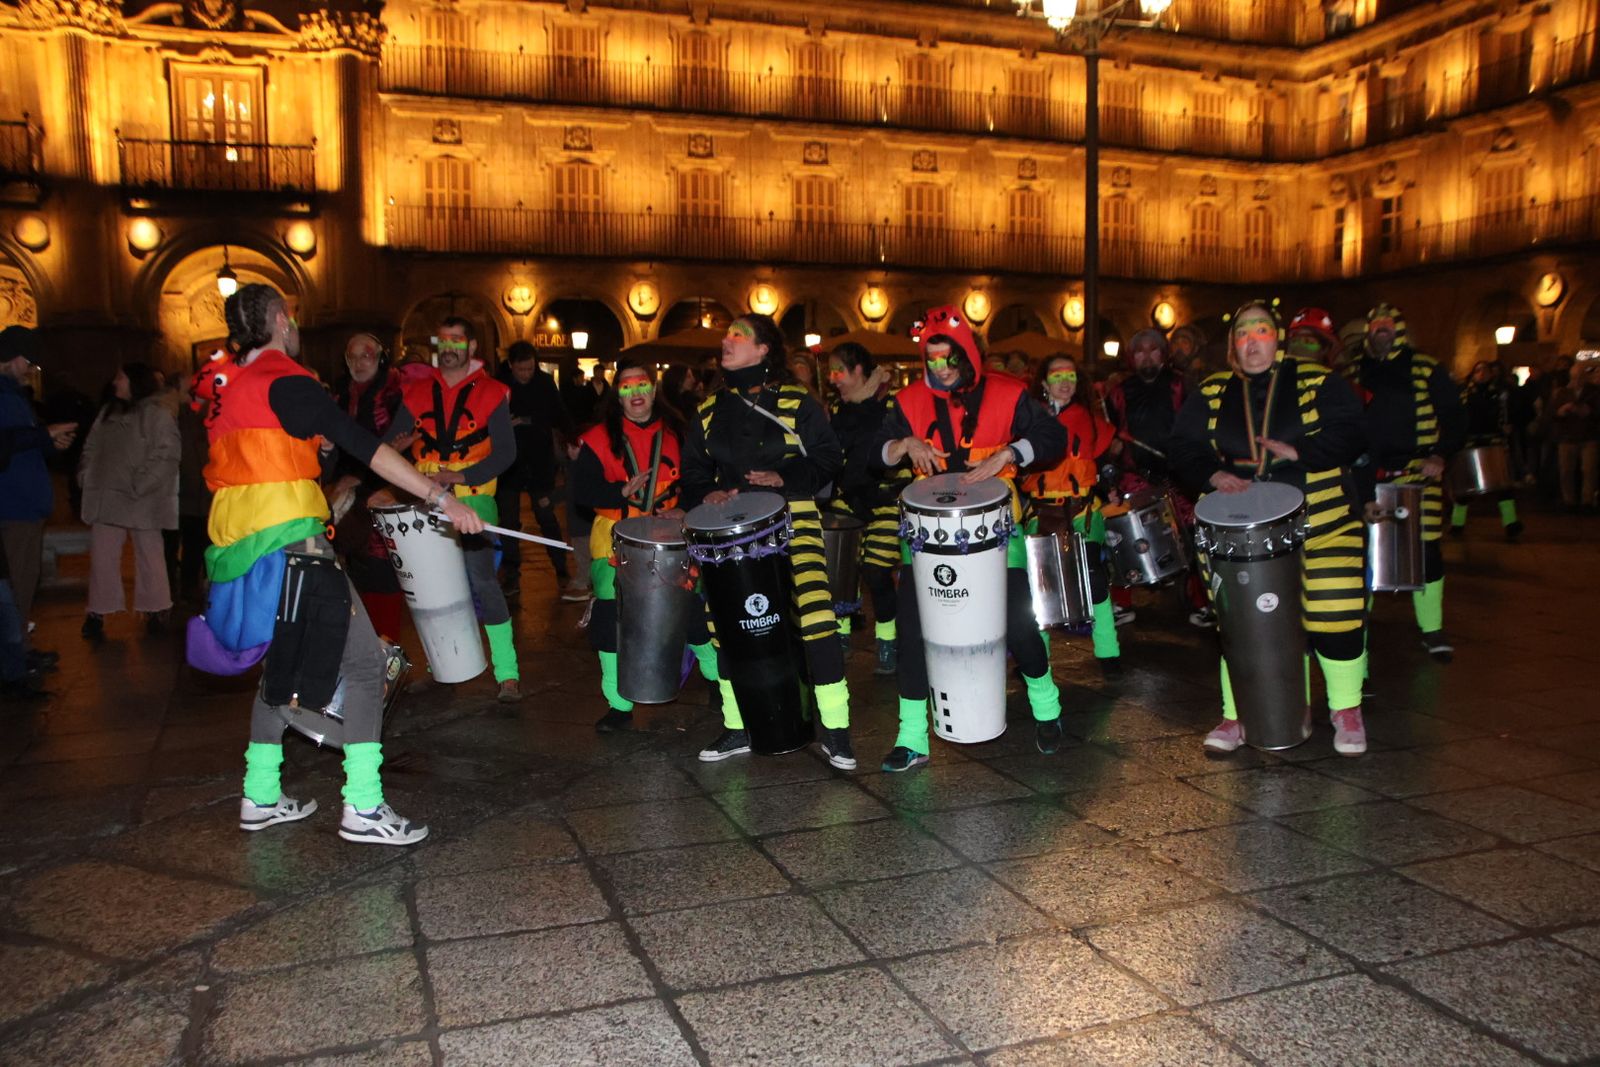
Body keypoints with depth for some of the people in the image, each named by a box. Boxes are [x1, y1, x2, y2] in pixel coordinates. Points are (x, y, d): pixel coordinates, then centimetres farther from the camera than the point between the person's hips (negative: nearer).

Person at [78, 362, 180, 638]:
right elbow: (91, 448, 20)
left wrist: (138, 487, -20)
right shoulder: (107, 413, 17)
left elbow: (165, 457, -15)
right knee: (102, 557, 7)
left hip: (143, 501, -6)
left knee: (149, 556, 5)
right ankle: (98, 612, 14)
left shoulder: (157, 415, -6)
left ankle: (155, 610, 15)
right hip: (106, 499, 6)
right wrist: (86, 476, 4)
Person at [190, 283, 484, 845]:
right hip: (287, 543, -9)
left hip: (233, 546, 9)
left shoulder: (222, 382, 13)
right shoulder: (286, 382, -11)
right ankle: (362, 808, -7)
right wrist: (443, 498, -21)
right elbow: (366, 447, -18)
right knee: (363, 660, -5)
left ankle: (260, 797, 27)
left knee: (281, 660, 22)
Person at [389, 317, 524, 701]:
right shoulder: (417, 392, 10)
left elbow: (506, 452, -7)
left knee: (481, 579, -14)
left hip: (473, 500, -4)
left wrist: (459, 476, -18)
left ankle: (508, 673, -9)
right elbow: (392, 442, 9)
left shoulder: (491, 393, -1)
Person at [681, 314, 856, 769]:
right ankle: (736, 728, 22)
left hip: (792, 522, -4)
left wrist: (784, 479, -15)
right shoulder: (710, 411, 12)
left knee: (816, 615, -17)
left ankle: (835, 729, -3)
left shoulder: (797, 403, 0)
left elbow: (829, 459, 0)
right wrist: (706, 495, -5)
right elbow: (694, 472, 17)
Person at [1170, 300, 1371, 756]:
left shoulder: (1317, 381, 2)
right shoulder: (1212, 394, 8)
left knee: (1334, 617, -1)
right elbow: (1184, 447, 4)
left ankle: (1346, 710, 22)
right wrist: (1214, 475, -15)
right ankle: (1236, 715, 19)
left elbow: (1349, 435, -7)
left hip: (1319, 522, -2)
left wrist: (1298, 452, -21)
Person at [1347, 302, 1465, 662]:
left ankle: (1432, 629, 12)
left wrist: (1440, 455, -10)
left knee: (1426, 551, -4)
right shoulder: (1352, 373, 11)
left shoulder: (1428, 370, 5)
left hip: (1416, 475, -1)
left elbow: (1455, 418, 5)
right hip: (1364, 476, 2)